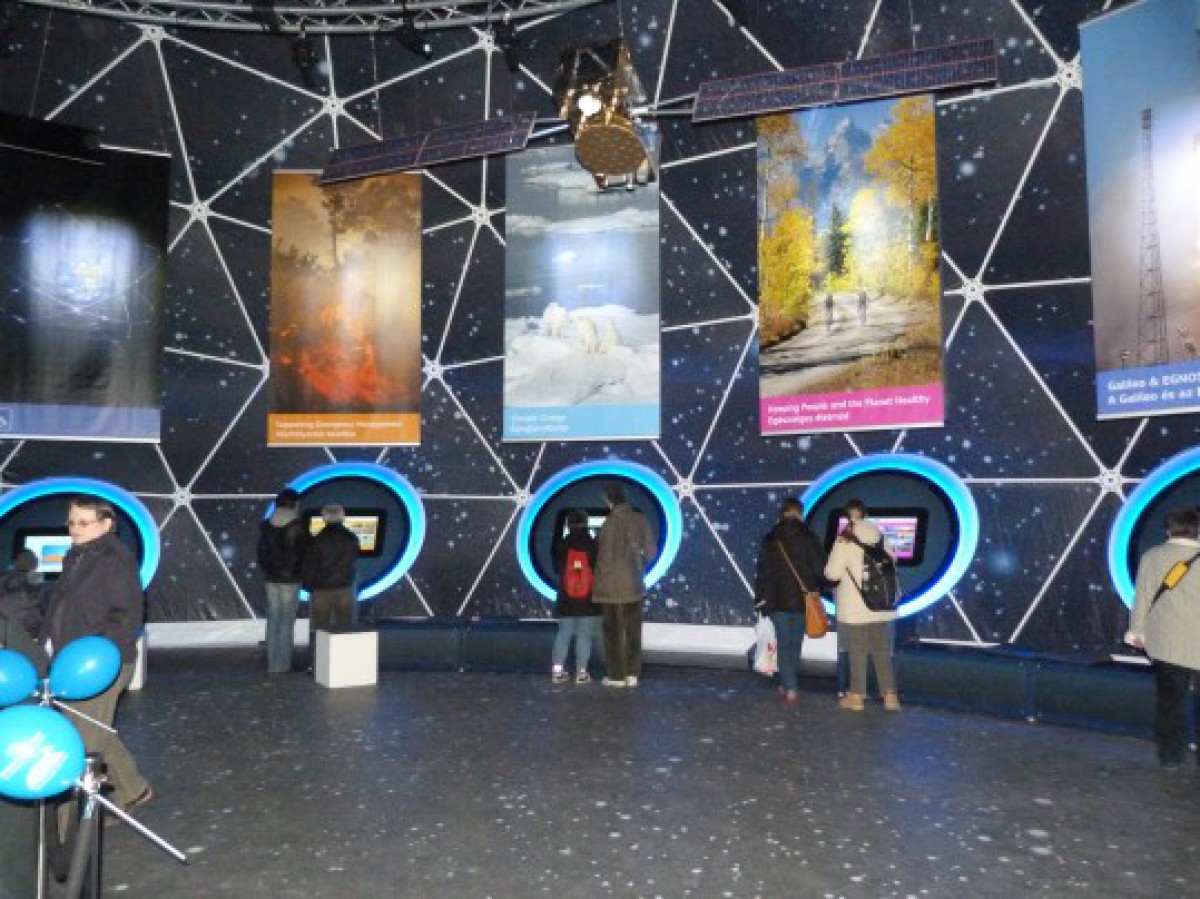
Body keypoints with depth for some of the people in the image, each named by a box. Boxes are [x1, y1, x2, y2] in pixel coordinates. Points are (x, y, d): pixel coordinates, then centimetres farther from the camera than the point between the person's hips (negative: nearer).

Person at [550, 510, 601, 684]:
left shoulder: (562, 546, -4)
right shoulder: (593, 545, -7)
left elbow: (557, 569, 6)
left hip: (566, 599, 2)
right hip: (589, 599, -1)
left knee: (563, 633, 11)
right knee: (585, 634, 4)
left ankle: (557, 669, 7)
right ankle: (581, 671, 3)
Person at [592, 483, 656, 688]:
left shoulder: (611, 522, -18)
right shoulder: (640, 519, -3)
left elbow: (605, 555, -14)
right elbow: (650, 551, 2)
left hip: (612, 584, -4)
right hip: (634, 584, 5)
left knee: (613, 630, 6)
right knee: (633, 628, 13)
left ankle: (616, 675, 11)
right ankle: (632, 673, 15)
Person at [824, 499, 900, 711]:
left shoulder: (844, 540, -11)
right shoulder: (881, 537, 3)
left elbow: (832, 573, -11)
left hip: (855, 607, -4)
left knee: (858, 651, 4)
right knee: (882, 650, 11)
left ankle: (857, 696, 10)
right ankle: (890, 695, 11)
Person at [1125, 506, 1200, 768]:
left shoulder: (1152, 557, -2)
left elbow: (1141, 597, 2)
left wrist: (1136, 630, 13)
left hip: (1165, 643, 2)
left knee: (1169, 700, 11)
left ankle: (1171, 755, 18)